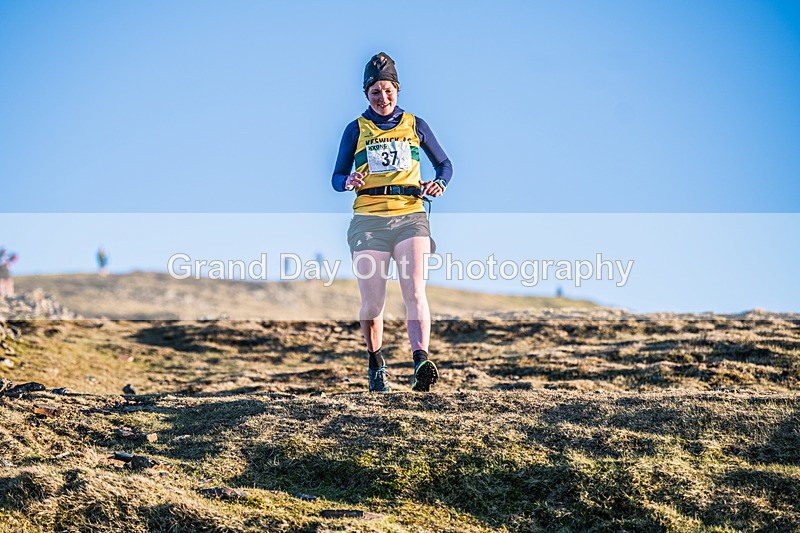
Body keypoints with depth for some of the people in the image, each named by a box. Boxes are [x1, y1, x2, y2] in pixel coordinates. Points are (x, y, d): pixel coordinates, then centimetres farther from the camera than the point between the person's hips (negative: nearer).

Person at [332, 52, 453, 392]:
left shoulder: (415, 126, 13)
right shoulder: (356, 129, 11)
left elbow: (444, 164, 20)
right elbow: (337, 178, 12)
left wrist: (440, 183, -2)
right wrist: (349, 182, -12)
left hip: (409, 215, 0)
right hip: (369, 219, 0)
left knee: (414, 290, -19)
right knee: (372, 303, -3)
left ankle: (420, 363, -32)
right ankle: (376, 365, 19)